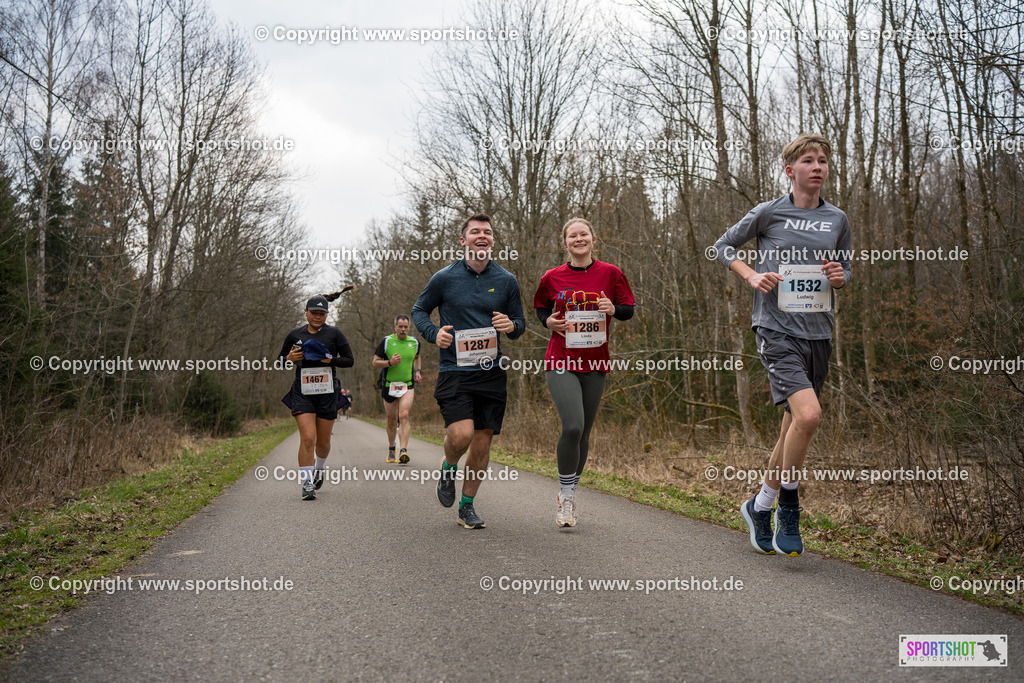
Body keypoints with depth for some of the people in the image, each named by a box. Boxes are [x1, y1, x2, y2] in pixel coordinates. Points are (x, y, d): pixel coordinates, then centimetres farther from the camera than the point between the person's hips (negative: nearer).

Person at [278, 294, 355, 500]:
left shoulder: (334, 333, 2)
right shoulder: (295, 334, 7)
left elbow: (349, 360, 2)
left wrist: (330, 360, -14)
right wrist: (290, 358, -6)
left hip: (327, 393, 0)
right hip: (302, 393, 0)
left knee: (323, 441, 9)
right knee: (307, 438, -14)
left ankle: (320, 468, 41)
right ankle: (307, 484, -7)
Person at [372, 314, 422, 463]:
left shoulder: (414, 342, 5)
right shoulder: (386, 341, -4)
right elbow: (375, 362, -2)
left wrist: (417, 371, 10)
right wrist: (390, 362, -19)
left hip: (407, 386, 1)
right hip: (389, 386, 0)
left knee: (404, 416, -18)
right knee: (392, 420, 9)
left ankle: (404, 451, -24)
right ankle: (391, 449, 31)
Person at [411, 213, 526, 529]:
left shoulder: (506, 281, 6)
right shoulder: (444, 278, 1)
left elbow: (519, 322, 16)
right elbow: (419, 310, 13)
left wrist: (512, 326, -9)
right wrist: (433, 333, -7)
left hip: (492, 372, 3)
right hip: (454, 370, -3)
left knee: (483, 441, 4)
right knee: (461, 434, -20)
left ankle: (467, 505, 22)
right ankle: (448, 468, 16)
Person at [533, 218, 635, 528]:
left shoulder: (610, 273, 3)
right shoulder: (553, 277, 3)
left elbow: (629, 310, 10)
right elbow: (540, 306, 18)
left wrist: (614, 309, -12)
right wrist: (549, 321, -4)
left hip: (594, 362, 2)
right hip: (561, 361, -2)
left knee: (583, 432, 8)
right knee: (572, 427, -18)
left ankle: (570, 493, 28)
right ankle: (565, 495, 0)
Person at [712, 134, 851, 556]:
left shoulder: (838, 220, 12)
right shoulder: (769, 213, -1)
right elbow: (723, 246, 9)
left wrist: (840, 277, 0)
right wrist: (751, 276, -7)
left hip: (818, 334, 5)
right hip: (777, 330, -5)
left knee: (794, 425, 9)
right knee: (808, 414, -22)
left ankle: (760, 505, 27)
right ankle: (788, 505, -1)